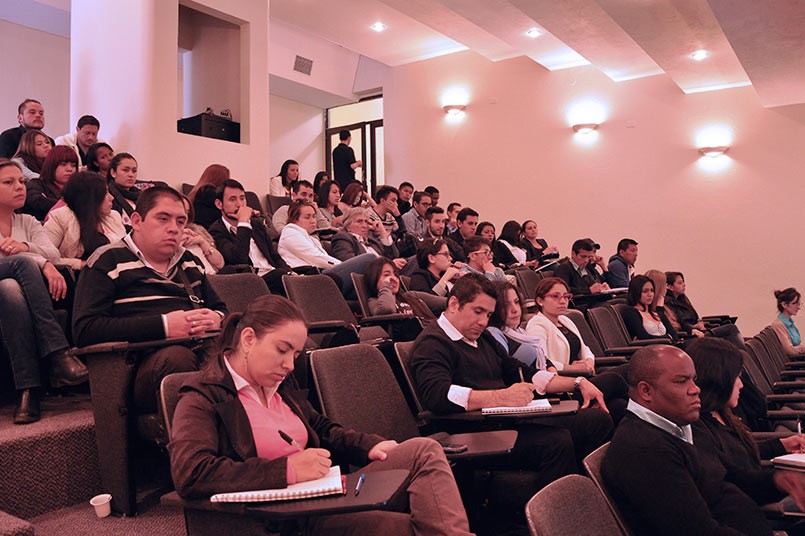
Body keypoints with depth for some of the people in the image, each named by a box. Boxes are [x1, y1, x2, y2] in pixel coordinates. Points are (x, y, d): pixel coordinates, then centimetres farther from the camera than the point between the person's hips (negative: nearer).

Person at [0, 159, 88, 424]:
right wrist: (43, 264, -26)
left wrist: (24, 248, -20)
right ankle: (57, 354, -42)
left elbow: (52, 252, 0)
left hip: (24, 288, 3)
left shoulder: (28, 222, 21)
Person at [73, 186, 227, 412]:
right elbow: (84, 330, -2)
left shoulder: (190, 262, 28)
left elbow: (221, 309, 34)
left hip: (205, 348, 5)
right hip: (148, 360, -5)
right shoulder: (108, 260, 11)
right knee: (178, 356, -40)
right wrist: (163, 326, -12)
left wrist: (216, 319, 6)